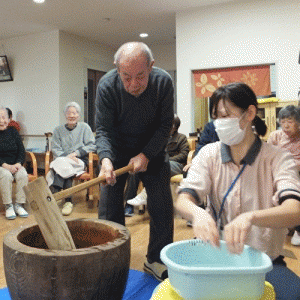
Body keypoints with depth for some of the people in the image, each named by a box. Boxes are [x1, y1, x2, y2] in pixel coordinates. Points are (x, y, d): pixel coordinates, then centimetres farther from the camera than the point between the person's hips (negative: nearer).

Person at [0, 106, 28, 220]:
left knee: (23, 174, -28)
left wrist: (18, 163, -12)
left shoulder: (13, 131, 11)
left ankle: (19, 205, -18)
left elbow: (22, 150, 6)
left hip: (15, 165, 3)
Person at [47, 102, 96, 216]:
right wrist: (67, 157, -13)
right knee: (65, 169, -34)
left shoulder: (84, 127, 11)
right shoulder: (58, 130, 16)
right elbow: (55, 149, 6)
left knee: (62, 165, -33)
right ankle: (68, 202, -31)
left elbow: (92, 146, 1)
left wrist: (75, 153, -10)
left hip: (80, 161, -2)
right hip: (62, 160, 2)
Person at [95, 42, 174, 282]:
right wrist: (106, 158, -40)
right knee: (109, 205, -2)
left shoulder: (163, 82, -21)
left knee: (162, 205, -1)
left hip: (152, 148, 1)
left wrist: (146, 155, -25)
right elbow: (103, 130, -21)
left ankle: (156, 259, 17)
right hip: (118, 149, 0)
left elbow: (165, 125, -14)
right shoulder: (107, 86, -23)